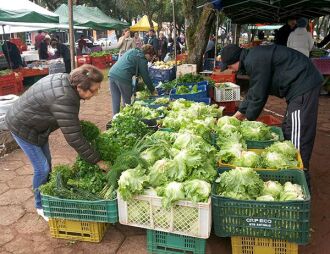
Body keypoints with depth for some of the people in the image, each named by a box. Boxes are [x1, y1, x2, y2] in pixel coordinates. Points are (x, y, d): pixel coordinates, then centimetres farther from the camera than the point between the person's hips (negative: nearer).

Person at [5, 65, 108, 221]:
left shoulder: (66, 80, -11)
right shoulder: (64, 99, -38)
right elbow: (73, 137, -34)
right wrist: (97, 161, -26)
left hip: (35, 124, 9)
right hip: (22, 126, -9)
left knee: (47, 163, 14)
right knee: (42, 168, -3)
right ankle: (41, 206, 20)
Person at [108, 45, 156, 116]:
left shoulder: (132, 51, 21)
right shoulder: (142, 59, -1)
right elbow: (145, 76, 1)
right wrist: (152, 90, 10)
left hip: (112, 73, 8)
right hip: (123, 77, -8)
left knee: (115, 101, 13)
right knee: (127, 102, 8)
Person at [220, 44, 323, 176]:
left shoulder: (254, 61, -19)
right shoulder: (255, 57, 14)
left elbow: (258, 95, -16)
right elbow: (253, 91, 20)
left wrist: (248, 119, -1)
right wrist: (239, 114, 23)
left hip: (303, 85, -11)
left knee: (298, 136, -8)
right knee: (288, 130, 16)